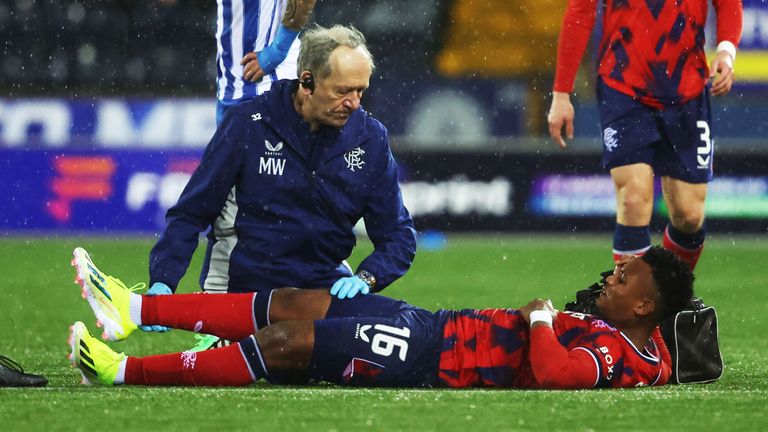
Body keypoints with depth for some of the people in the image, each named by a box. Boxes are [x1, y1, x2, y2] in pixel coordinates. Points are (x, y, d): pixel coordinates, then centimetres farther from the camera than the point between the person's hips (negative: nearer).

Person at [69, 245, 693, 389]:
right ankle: (134, 310, 12)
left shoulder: (621, 360, -23)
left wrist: (540, 319, -25)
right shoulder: (642, 337, 5)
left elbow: (554, 372, -41)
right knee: (292, 304, 7)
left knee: (286, 343, -12)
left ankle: (125, 371, -5)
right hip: (438, 328, 10)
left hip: (431, 357, -10)